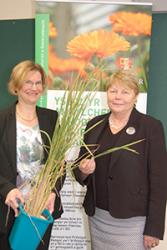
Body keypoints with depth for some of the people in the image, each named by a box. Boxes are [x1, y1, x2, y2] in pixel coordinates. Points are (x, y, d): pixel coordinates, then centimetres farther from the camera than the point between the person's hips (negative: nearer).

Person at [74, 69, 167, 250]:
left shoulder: (151, 127, -9)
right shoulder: (94, 124, 4)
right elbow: (79, 173, 11)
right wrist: (84, 170, -12)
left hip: (132, 221, -4)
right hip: (97, 217, 4)